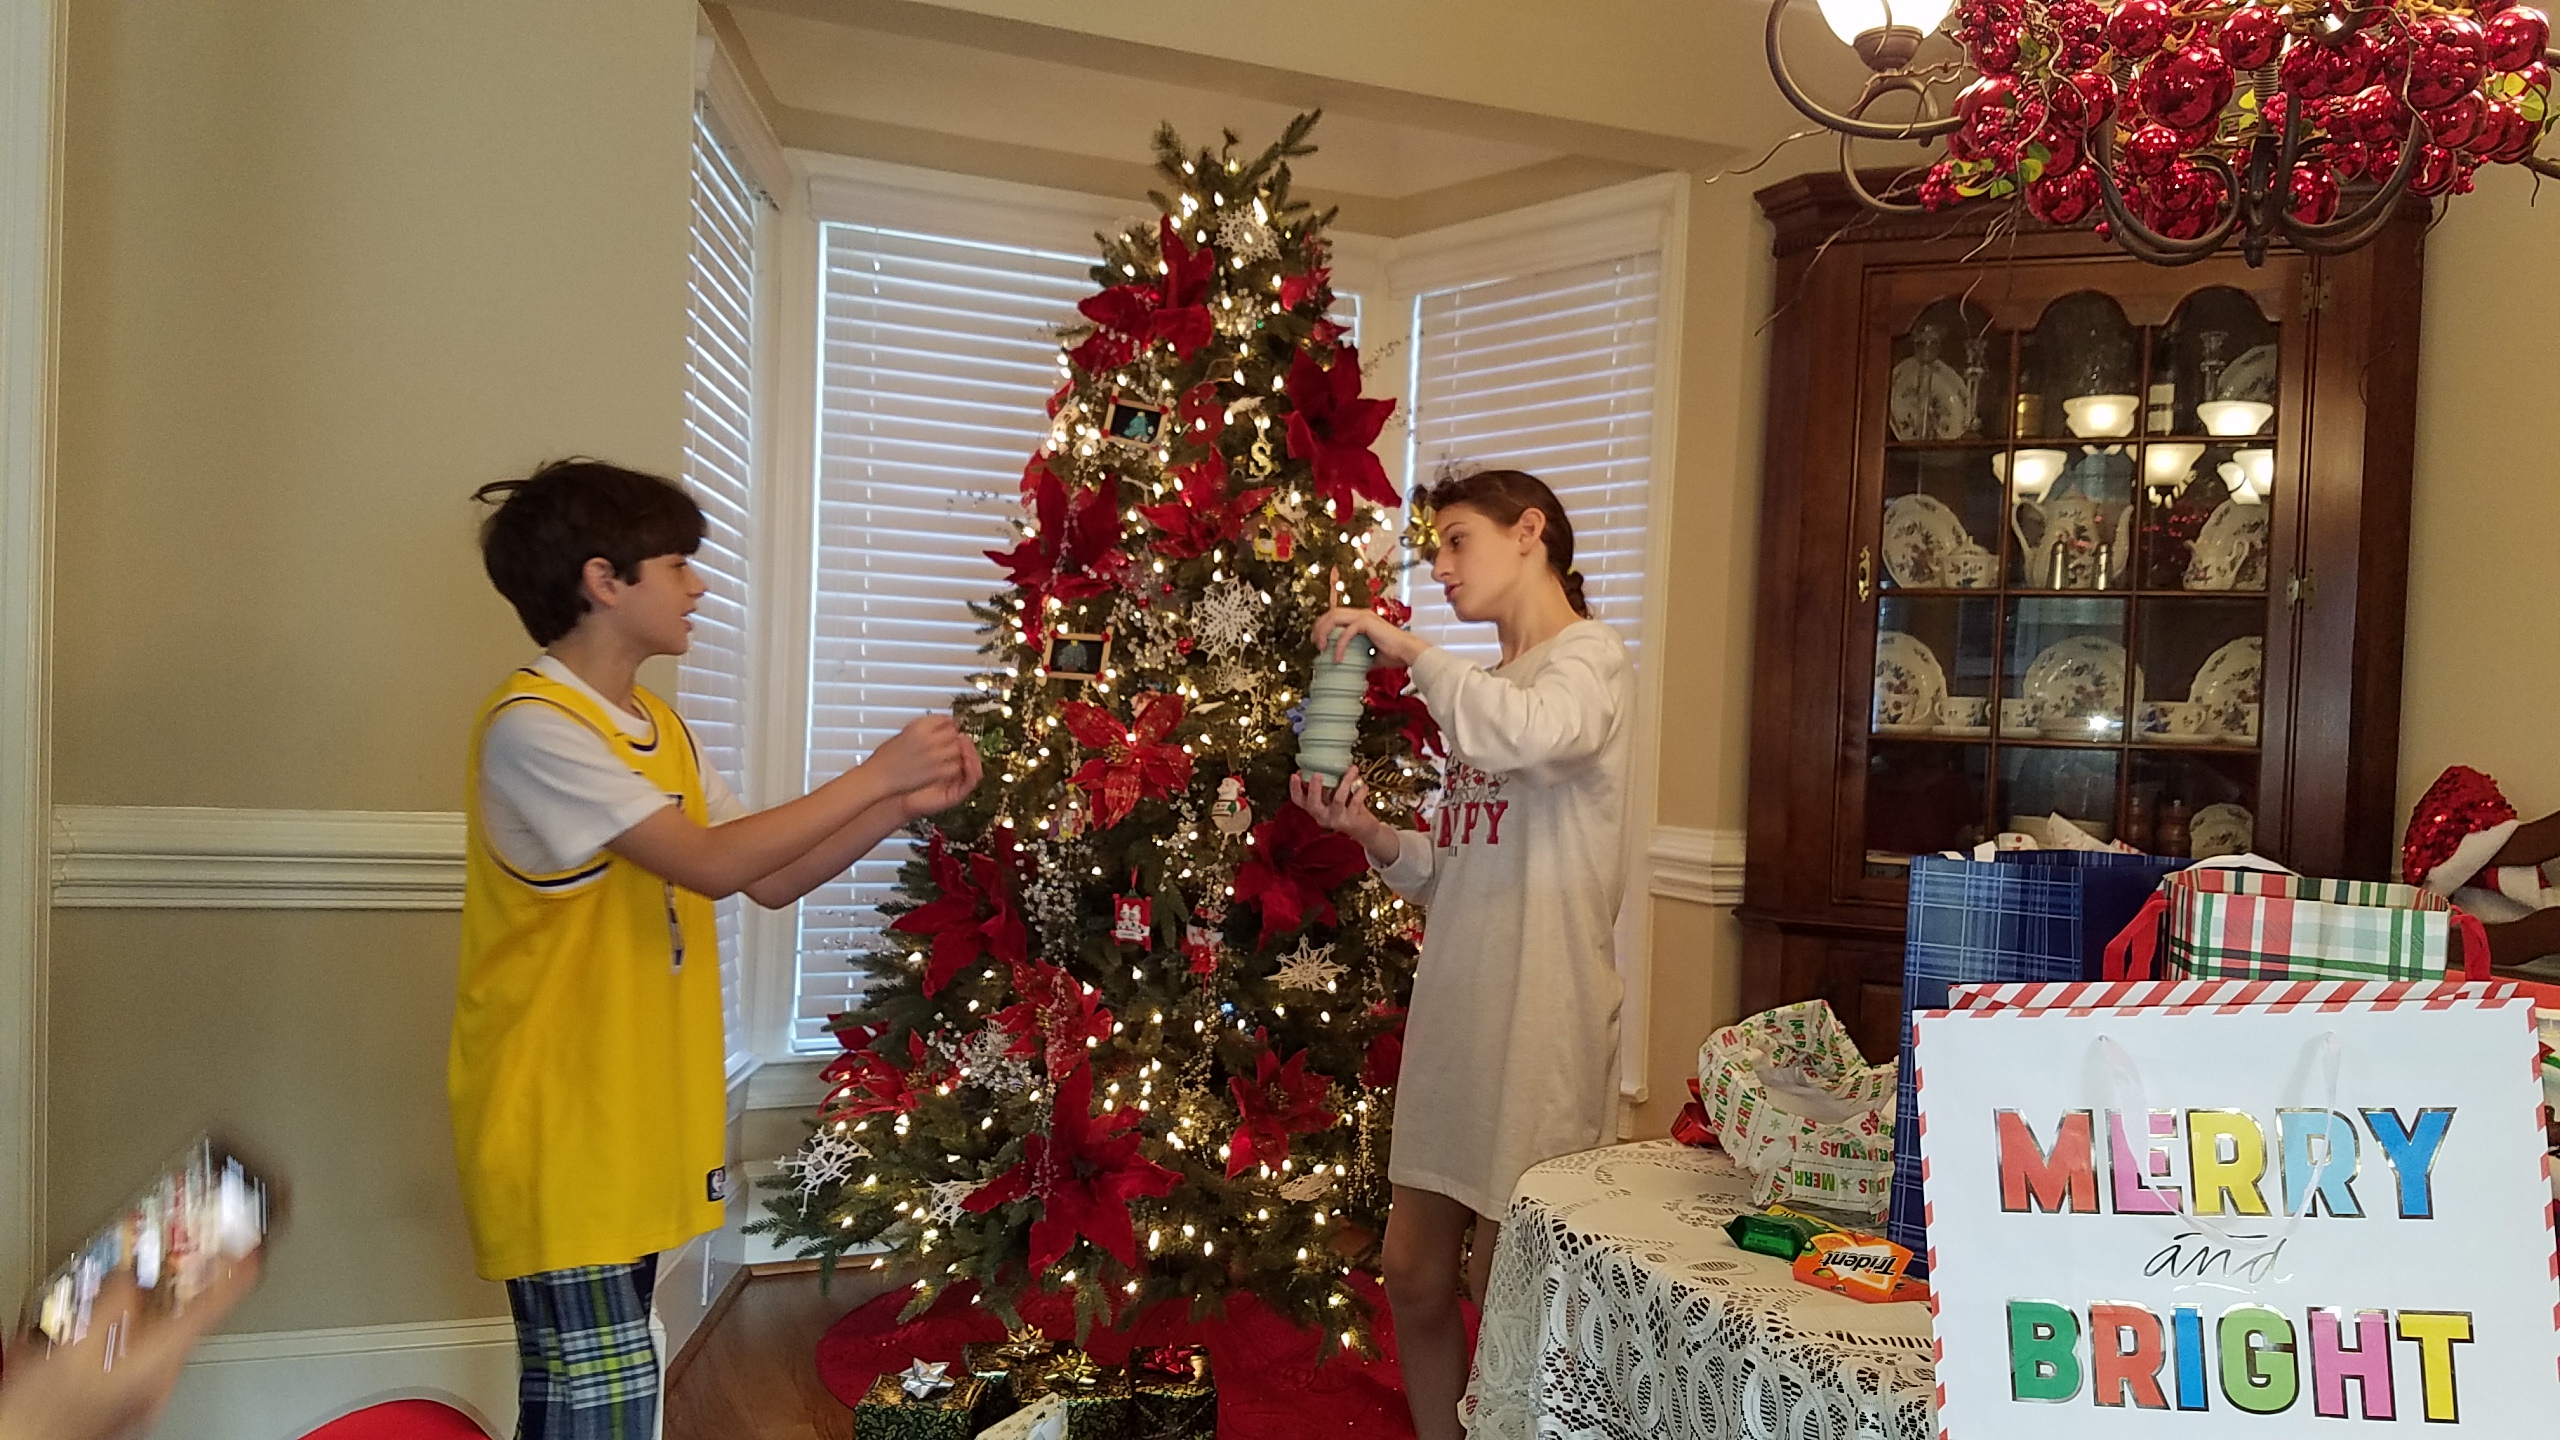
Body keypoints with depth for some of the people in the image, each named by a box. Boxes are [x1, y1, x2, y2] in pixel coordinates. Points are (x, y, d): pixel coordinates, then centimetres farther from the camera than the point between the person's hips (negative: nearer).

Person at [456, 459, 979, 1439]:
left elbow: (770, 880, 9)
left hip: (637, 1119, 8)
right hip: (557, 1123, -8)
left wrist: (905, 807, -2)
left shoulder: (660, 730, 11)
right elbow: (711, 864, -24)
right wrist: (873, 776, -18)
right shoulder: (531, 726, -17)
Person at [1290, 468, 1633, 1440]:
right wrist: (1369, 833, 0)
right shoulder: (1485, 690, 20)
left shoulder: (1589, 657, -5)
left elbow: (1526, 734, -31)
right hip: (1452, 1007, 8)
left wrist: (1409, 648, -18)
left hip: (1540, 1017, -8)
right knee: (1415, 1272, 12)